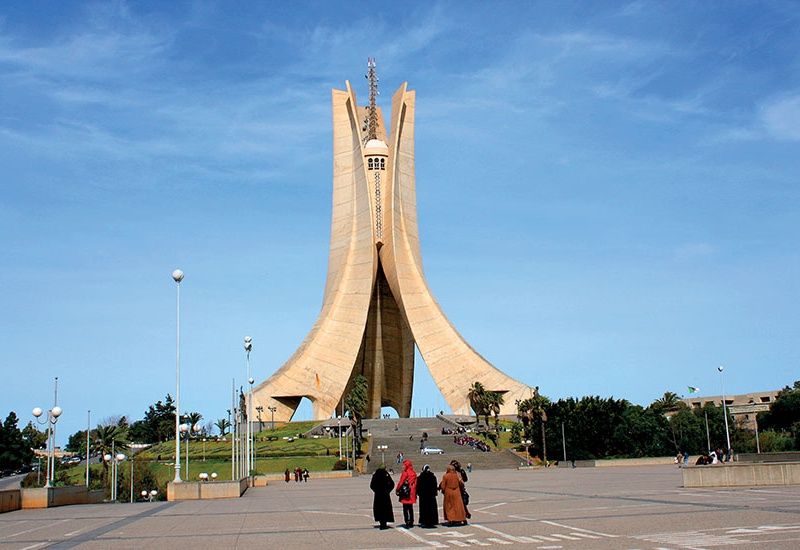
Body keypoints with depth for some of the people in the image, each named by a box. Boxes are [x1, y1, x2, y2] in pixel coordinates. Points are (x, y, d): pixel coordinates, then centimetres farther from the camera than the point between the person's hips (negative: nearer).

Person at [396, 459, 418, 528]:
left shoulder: (405, 473, -14)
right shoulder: (414, 473, 5)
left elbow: (401, 482, -13)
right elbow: (416, 483, 10)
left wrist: (397, 490, -1)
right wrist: (415, 492, 18)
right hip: (412, 493, 6)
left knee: (405, 508, -2)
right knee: (410, 508, 15)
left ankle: (407, 522, -9)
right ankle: (411, 522, 19)